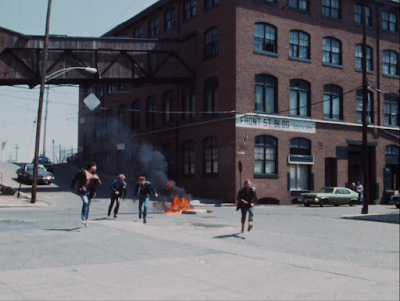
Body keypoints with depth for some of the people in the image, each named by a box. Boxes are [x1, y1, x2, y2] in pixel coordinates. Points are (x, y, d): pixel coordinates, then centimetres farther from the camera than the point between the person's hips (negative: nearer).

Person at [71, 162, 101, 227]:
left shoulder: (94, 174, 9)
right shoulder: (82, 172, -6)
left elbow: (98, 184, 6)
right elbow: (74, 179, 4)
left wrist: (96, 179, -12)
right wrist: (72, 186, 12)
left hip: (90, 191, 5)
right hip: (83, 190, -5)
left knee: (87, 206, 10)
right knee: (85, 202, -26)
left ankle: (86, 220, 24)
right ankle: (83, 218, -20)